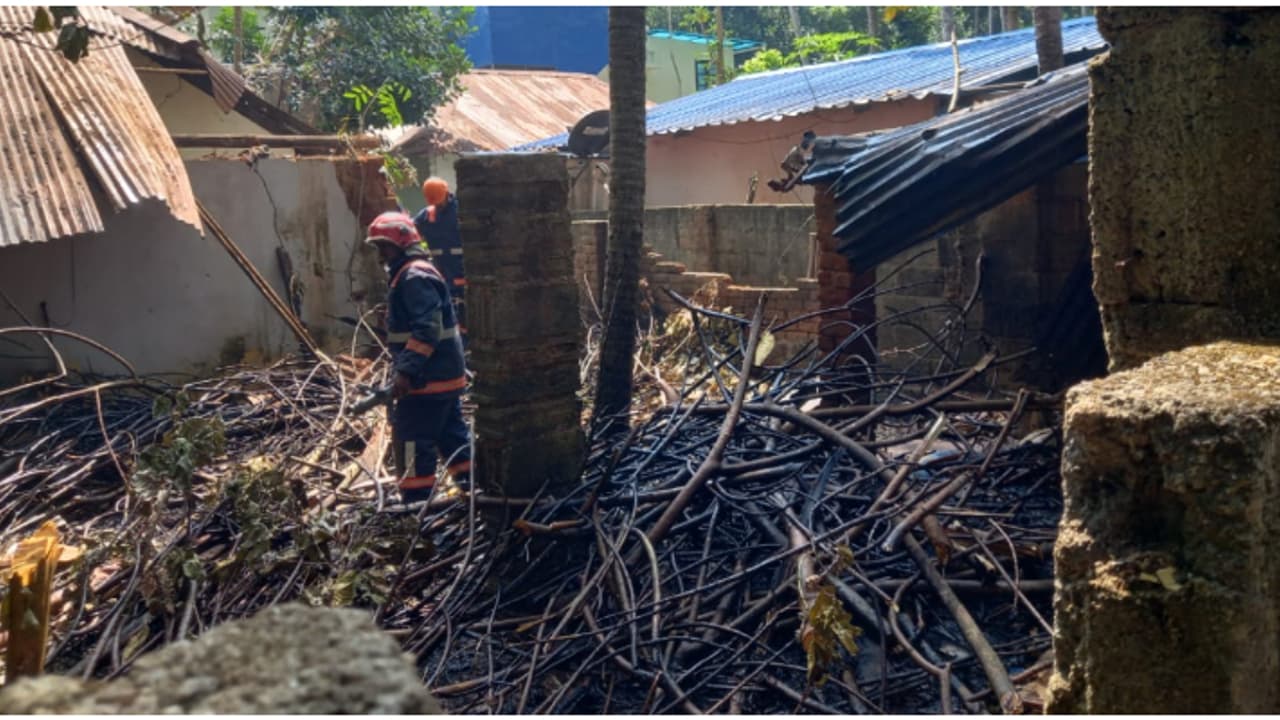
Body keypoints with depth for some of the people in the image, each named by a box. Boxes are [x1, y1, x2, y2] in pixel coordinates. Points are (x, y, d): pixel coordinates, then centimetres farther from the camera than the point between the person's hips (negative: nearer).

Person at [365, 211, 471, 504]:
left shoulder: (415, 277, -16)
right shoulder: (408, 274, 18)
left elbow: (426, 330, -25)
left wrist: (406, 370, -28)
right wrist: (405, 368, 24)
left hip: (427, 378, -11)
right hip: (444, 373, 11)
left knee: (412, 441, -5)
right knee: (452, 434, 15)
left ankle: (416, 503, 1)